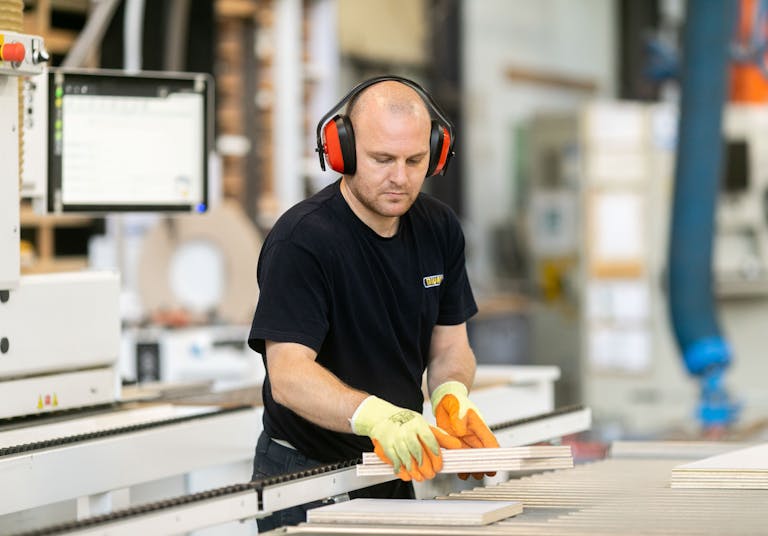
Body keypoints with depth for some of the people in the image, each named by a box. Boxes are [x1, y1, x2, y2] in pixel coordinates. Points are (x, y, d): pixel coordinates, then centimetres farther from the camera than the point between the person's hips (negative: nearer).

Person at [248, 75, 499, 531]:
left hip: (394, 473, 7)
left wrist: (452, 394, -18)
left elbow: (450, 346, 5)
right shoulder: (302, 241, -23)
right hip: (306, 477, -6)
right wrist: (372, 416, -48)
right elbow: (288, 375, -31)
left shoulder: (440, 229, -1)